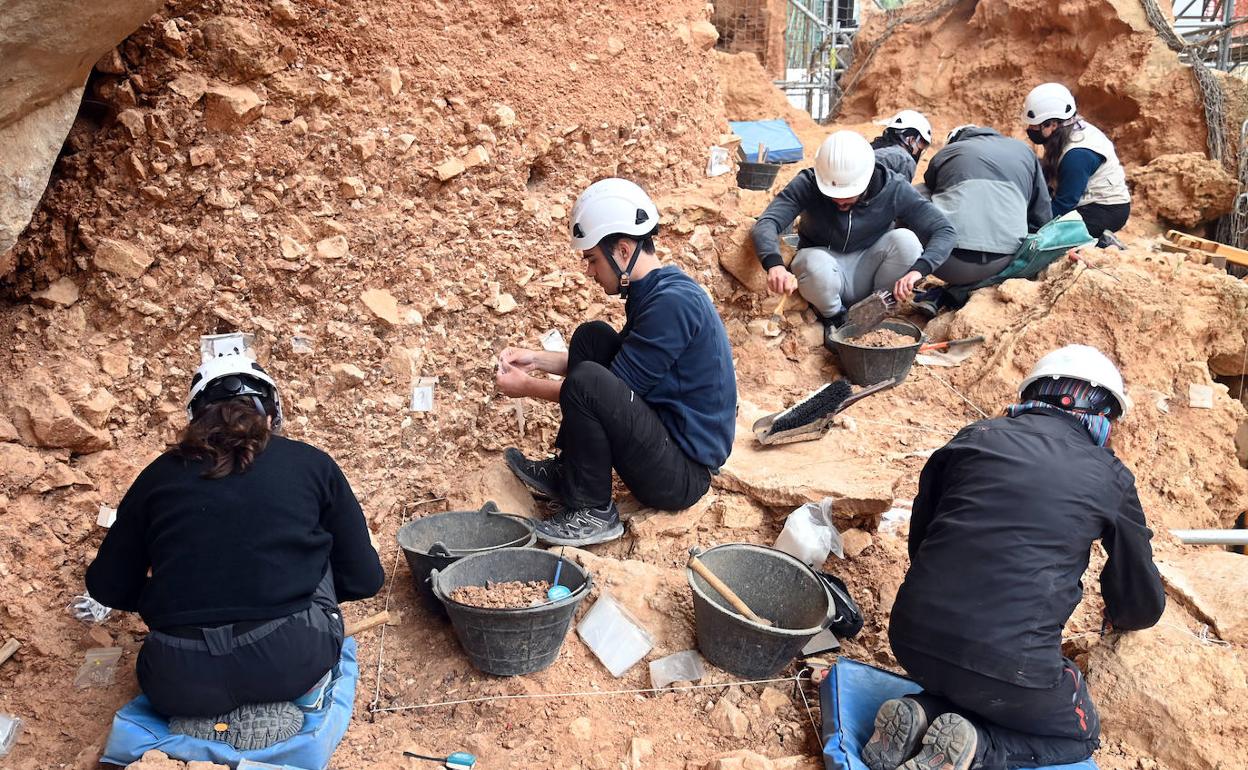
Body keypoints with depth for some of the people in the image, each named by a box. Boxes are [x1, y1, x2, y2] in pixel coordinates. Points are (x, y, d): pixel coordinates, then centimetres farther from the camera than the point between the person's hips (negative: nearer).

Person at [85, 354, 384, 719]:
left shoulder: (160, 474, 12)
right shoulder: (311, 463, 9)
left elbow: (107, 587, 21)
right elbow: (365, 579, 13)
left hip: (182, 686, 1)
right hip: (292, 663, -1)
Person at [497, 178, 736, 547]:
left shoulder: (672, 303, -21)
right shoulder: (653, 292, 9)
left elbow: (613, 389, -18)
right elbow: (605, 365, 21)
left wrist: (528, 387, -7)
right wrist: (537, 359, 12)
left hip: (683, 473, -10)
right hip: (667, 433, 10)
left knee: (585, 383, -28)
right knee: (591, 337, 10)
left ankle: (592, 511, -9)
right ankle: (566, 473, 12)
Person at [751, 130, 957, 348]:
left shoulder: (893, 189, -18)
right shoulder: (807, 184, -21)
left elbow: (945, 231, -21)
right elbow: (765, 224, -33)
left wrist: (918, 269, -41)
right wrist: (774, 263, -56)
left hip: (868, 271, 2)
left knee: (905, 239, -28)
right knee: (817, 264, -37)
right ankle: (833, 316, -3)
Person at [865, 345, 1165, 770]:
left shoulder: (975, 437, 9)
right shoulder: (1110, 477, 4)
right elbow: (1143, 602, 17)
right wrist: (1119, 616, 42)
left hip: (913, 641, 4)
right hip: (1011, 664, -4)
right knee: (1078, 736, 26)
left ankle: (920, 716, 6)